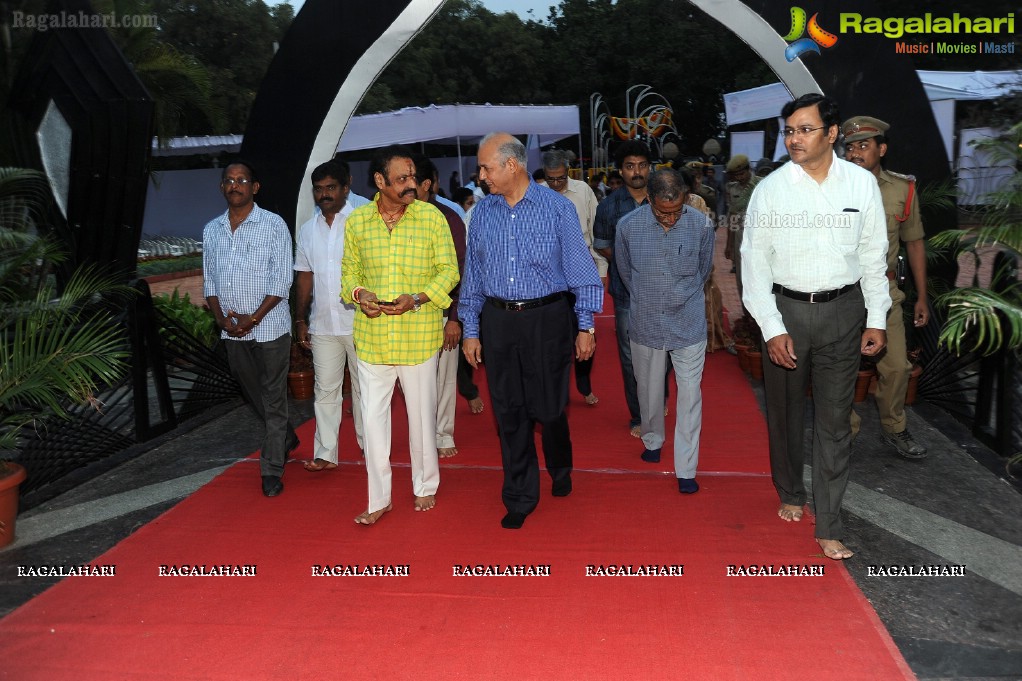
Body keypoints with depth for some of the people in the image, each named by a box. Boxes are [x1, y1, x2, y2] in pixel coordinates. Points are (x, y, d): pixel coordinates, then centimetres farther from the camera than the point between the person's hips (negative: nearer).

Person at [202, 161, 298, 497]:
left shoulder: (274, 225, -6)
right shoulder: (211, 230, 9)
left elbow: (281, 282, -10)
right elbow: (209, 281, 11)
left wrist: (253, 318, -15)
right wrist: (222, 318, -4)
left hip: (270, 326, -5)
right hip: (232, 331, 5)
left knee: (273, 400, -1)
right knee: (254, 394, 17)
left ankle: (272, 470, 7)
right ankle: (286, 439, 40)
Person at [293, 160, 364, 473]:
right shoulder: (307, 230, 12)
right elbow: (304, 277, 15)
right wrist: (300, 320, 12)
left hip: (359, 322, -4)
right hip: (322, 325, 4)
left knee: (363, 387, 7)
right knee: (325, 390, 6)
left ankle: (369, 445, 22)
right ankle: (325, 453, 13)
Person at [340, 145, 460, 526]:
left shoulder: (431, 217, -5)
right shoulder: (356, 221, 2)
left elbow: (449, 270, -3)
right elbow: (350, 271, 12)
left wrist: (416, 299, -18)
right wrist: (359, 293, -10)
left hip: (419, 334, -2)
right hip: (371, 335, 2)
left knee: (421, 412, 11)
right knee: (372, 415, 5)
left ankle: (425, 486, 32)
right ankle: (379, 498, 20)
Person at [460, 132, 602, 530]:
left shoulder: (556, 207, -4)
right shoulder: (482, 213, 7)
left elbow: (580, 267, -2)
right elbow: (473, 274, 11)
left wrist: (585, 326, -4)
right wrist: (471, 330, 8)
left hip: (547, 318, -3)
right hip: (497, 321, 3)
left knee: (548, 407, 5)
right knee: (509, 412, 6)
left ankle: (560, 469, 37)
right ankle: (519, 499, 20)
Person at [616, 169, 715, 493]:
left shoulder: (702, 225, -13)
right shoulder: (628, 226, -12)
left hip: (688, 323, -1)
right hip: (645, 322, 1)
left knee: (690, 394, -1)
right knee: (649, 389, 16)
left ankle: (685, 470, 7)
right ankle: (652, 440, 42)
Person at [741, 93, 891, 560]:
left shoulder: (862, 183, -1)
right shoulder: (770, 189, -6)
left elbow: (874, 256, 5)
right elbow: (755, 263, -5)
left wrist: (876, 320, 2)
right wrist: (772, 328, -11)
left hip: (843, 310, 0)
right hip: (786, 310, 0)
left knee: (834, 421, 2)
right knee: (784, 412, 14)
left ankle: (828, 526, 11)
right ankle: (790, 494, 38)